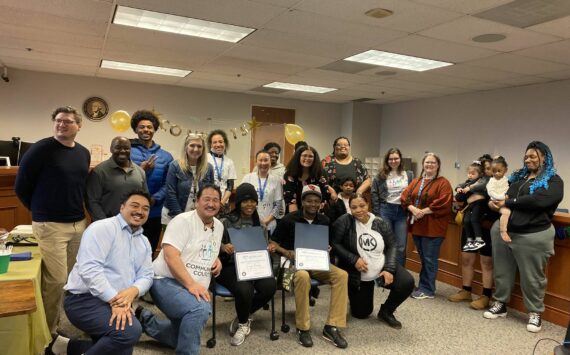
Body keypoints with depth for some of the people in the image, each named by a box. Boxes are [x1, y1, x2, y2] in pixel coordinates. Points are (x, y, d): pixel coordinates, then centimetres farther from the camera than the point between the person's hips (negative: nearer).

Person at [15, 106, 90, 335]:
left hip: (79, 224, 6)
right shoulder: (42, 148, -9)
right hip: (50, 225, -6)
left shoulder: (84, 153, 9)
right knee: (55, 280, -4)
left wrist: (77, 209, 13)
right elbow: (21, 186, -4)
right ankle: (48, 332, 14)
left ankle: (65, 322, 31)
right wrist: (40, 211, 5)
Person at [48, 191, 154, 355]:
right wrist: (114, 300, -27)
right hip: (85, 299, -9)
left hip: (119, 303, 9)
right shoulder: (103, 228, -12)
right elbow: (89, 269, -23)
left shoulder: (144, 242, 13)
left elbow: (146, 276, 5)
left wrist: (133, 291, -18)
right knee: (130, 331, -30)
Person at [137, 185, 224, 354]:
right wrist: (191, 284, -30)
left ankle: (144, 320, 33)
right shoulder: (183, 221, -14)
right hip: (167, 281, -8)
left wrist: (216, 260, 4)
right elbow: (170, 256, -24)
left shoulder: (219, 226, 9)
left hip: (195, 289, 9)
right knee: (200, 309, -36)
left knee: (182, 338, 19)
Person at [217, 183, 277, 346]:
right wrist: (223, 247, -26)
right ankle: (243, 322, 2)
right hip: (230, 266, -4)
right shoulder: (226, 222, -2)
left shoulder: (259, 224, 14)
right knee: (245, 289, -34)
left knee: (270, 286, -26)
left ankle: (243, 318, 4)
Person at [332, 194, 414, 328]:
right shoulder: (344, 221, -15)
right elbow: (334, 244, -15)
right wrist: (354, 259, -23)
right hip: (358, 275, -2)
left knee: (407, 283, -22)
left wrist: (389, 268, -14)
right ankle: (357, 295, 41)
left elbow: (392, 246, -1)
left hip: (383, 267, 2)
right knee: (361, 313, 5)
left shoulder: (381, 223, -6)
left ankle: (385, 312, 5)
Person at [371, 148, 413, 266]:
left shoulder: (409, 175, 7)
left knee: (401, 246, 5)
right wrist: (377, 214, -4)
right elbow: (374, 195, 1)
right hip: (385, 210, -1)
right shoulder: (380, 176, 2)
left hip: (402, 212, 2)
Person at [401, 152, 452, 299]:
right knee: (423, 258, 16)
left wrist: (424, 211, -18)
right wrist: (413, 209, -12)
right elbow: (405, 197, 6)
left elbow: (443, 204, -17)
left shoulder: (443, 183, -6)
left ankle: (427, 290, 12)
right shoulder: (415, 181, 13)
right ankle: (423, 286, 27)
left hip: (432, 227, -6)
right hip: (417, 225, 6)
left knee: (429, 259, 1)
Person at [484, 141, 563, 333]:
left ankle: (535, 313, 22)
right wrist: (495, 201, -5)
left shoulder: (553, 181, -3)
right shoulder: (517, 177, 16)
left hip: (533, 236, -5)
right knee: (502, 270, 14)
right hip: (503, 230, 5)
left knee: (532, 277, 7)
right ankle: (500, 304, 29)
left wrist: (507, 203, -13)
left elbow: (537, 201, -19)